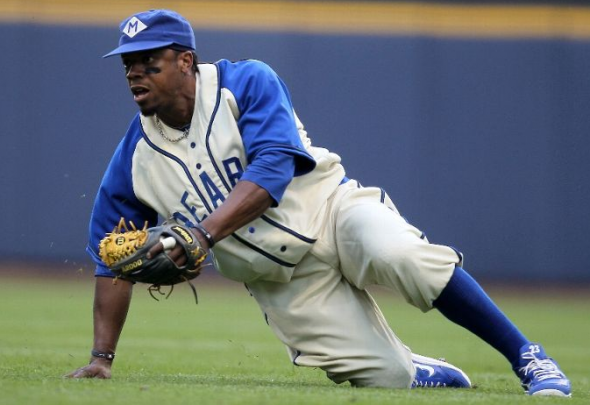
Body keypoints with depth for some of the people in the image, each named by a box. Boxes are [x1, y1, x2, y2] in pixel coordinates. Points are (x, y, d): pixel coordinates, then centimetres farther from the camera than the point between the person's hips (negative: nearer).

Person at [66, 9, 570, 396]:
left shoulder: (246, 84, -11)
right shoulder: (133, 161, 0)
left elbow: (273, 169, -25)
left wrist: (203, 232, -37)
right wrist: (101, 357, -2)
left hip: (331, 208, -3)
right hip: (281, 280, 3)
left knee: (397, 255, -37)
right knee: (385, 376, -14)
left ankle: (525, 356, -24)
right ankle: (438, 376, 23)